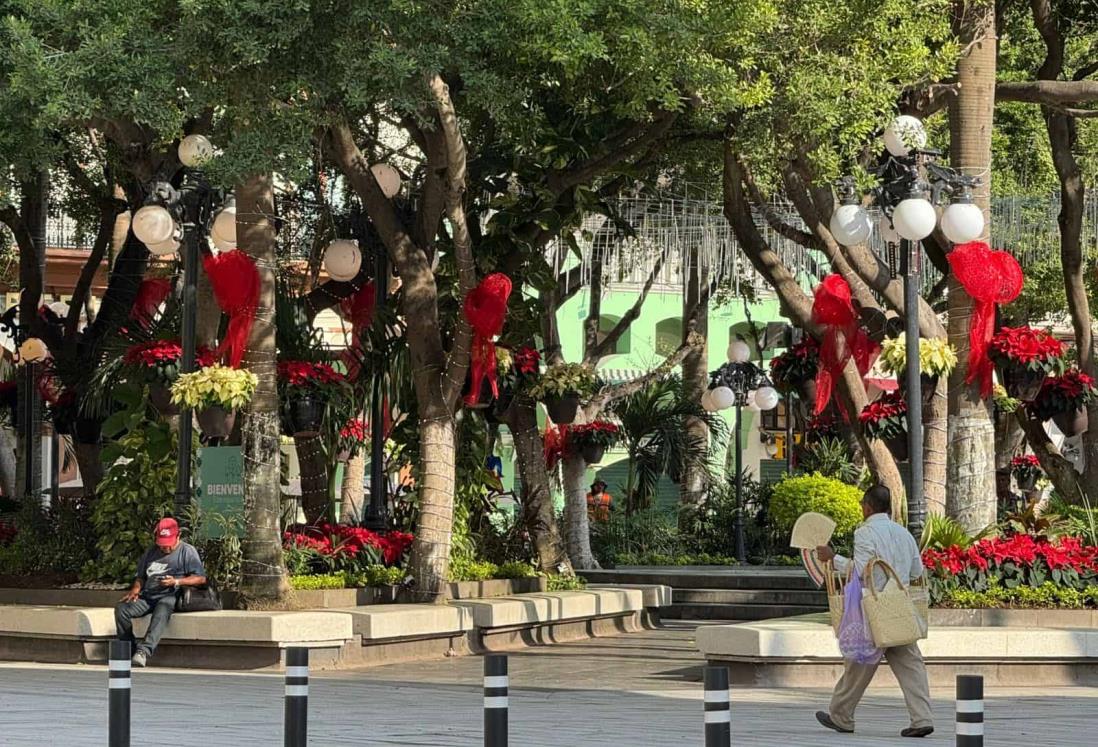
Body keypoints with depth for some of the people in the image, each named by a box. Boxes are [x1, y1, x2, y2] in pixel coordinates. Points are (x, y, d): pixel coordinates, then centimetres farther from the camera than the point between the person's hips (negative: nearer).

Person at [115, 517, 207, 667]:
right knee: (121, 609, -19)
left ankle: (144, 651, -54)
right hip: (147, 597, 6)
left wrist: (176, 582, -12)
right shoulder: (151, 552, 24)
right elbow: (141, 576, 29)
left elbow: (201, 579, -1)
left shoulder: (187, 551, 7)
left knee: (161, 614, -39)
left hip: (169, 597, -6)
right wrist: (135, 590, 5)